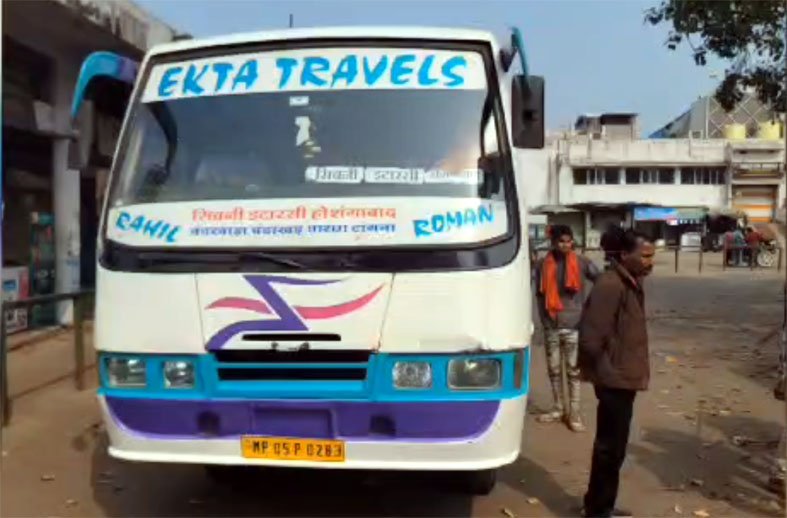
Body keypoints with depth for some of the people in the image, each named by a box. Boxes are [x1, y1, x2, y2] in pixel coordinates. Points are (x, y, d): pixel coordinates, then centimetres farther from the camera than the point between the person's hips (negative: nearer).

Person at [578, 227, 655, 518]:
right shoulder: (610, 286, -22)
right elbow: (590, 338, -25)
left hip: (623, 378, 10)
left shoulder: (630, 284, 10)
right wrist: (606, 371, -14)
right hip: (615, 380, -10)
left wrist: (630, 370, 15)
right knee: (611, 447, 2)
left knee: (612, 446, 19)